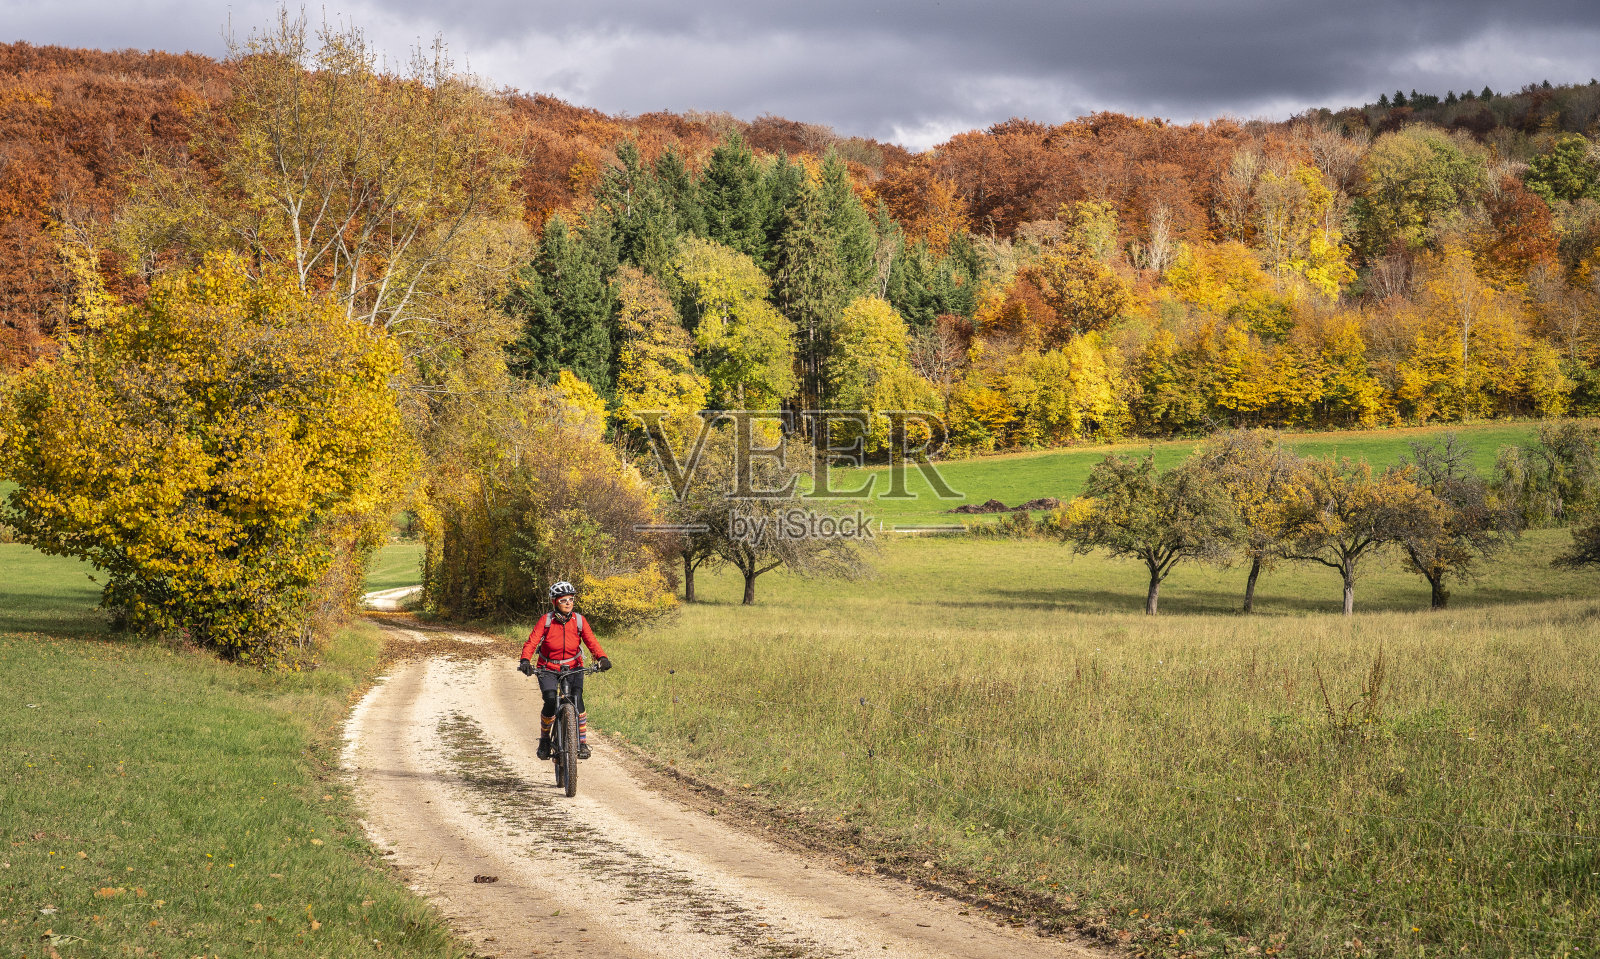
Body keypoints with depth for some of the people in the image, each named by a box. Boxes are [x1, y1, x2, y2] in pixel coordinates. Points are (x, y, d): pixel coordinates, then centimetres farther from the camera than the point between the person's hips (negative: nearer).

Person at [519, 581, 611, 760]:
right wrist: (525, 660, -35)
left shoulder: (579, 620, -4)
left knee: (577, 699, -24)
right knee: (550, 701, -24)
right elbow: (532, 641, -16)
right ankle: (544, 739, 2)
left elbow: (591, 641, -12)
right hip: (548, 669, -1)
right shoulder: (546, 620, -9)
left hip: (573, 667, 1)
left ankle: (582, 742, -11)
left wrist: (602, 658, -31)